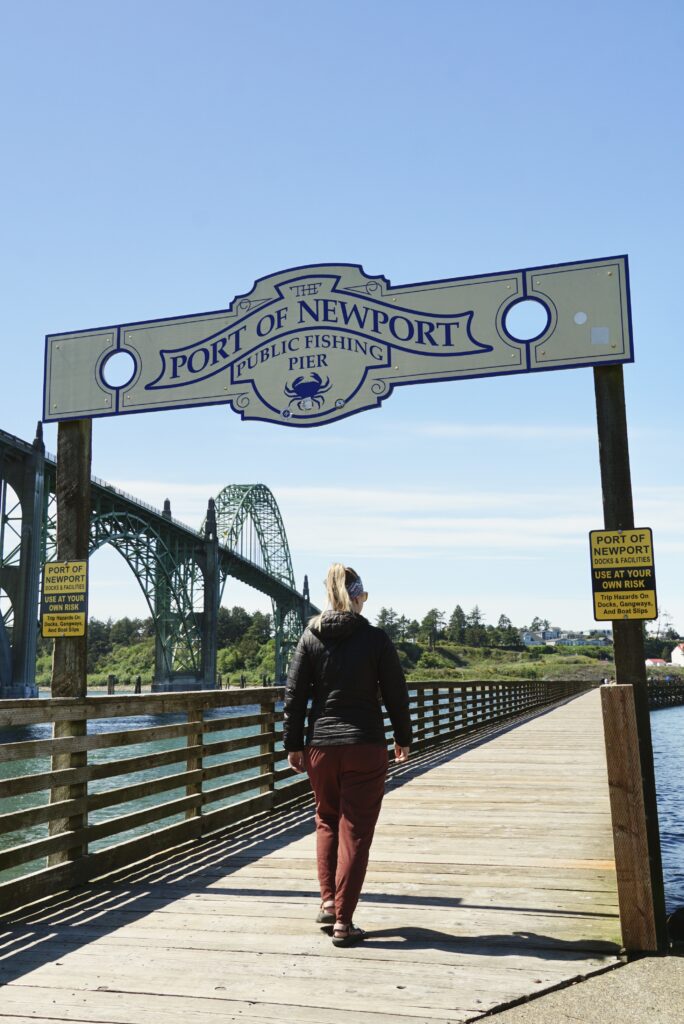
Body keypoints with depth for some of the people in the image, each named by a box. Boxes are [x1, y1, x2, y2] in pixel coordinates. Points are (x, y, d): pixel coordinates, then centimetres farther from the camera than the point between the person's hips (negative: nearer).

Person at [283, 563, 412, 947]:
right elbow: (396, 694, -1)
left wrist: (294, 745, 7)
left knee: (327, 820, 22)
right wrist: (404, 739, 12)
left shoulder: (311, 637, 1)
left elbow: (294, 695, 1)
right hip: (365, 746, -2)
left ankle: (328, 900, 16)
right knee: (355, 830, 3)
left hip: (320, 746, 3)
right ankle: (343, 922, 4)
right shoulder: (377, 638, -5)